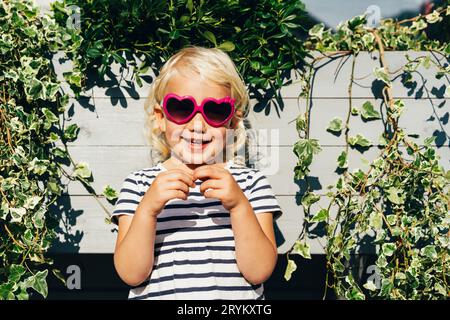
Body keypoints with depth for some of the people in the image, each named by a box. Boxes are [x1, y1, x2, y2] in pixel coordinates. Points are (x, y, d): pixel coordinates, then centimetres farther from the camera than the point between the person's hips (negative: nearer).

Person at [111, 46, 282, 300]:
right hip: (159, 295, 0)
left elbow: (259, 272, -6)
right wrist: (148, 209, -18)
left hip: (236, 302, 0)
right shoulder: (139, 185, 2)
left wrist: (239, 206, -17)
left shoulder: (251, 183, 2)